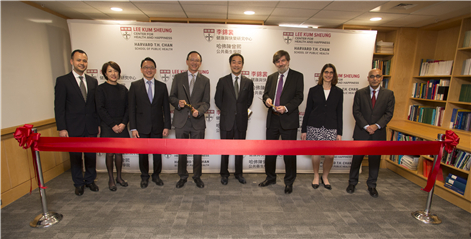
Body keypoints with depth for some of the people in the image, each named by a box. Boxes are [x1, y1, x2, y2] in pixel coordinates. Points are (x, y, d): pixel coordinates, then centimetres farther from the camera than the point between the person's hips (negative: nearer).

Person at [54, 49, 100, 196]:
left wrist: (99, 123, 6)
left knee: (91, 155, 11)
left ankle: (90, 180, 28)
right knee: (75, 157, 9)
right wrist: (61, 128, -9)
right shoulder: (62, 81, -2)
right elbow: (59, 107, -5)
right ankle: (79, 184, 26)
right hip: (73, 128, -3)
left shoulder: (93, 81, 9)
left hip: (91, 127, 3)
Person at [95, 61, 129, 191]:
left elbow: (127, 108, 5)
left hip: (121, 126, 3)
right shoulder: (101, 88, -4)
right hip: (107, 127, -3)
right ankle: (111, 179, 20)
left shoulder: (123, 89, 7)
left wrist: (123, 123, -8)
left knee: (119, 153, 11)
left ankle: (119, 177, 26)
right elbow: (100, 109, -9)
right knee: (110, 154, 4)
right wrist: (113, 125, -13)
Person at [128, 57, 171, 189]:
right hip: (141, 127, 0)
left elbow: (166, 107, 4)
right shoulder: (135, 85, 2)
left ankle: (156, 175, 30)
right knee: (143, 154, 11)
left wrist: (166, 126, -2)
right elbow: (132, 108, 0)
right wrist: (133, 128, -6)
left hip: (157, 127, 1)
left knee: (157, 153, 10)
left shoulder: (162, 86, 5)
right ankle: (144, 177, 30)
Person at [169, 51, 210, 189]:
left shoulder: (205, 80, 7)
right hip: (181, 121, 1)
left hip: (197, 121, 0)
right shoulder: (178, 78, 7)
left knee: (197, 151, 9)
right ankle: (183, 176, 30)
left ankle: (197, 176, 28)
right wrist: (178, 102, -15)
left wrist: (198, 111, -17)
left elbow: (206, 102, 2)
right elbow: (172, 97, 7)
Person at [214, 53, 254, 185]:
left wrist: (242, 111, 7)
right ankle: (224, 174, 25)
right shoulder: (223, 81, 0)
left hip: (241, 121, 1)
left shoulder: (248, 82, 4)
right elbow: (218, 100, 6)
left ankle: (239, 173, 28)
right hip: (226, 120, -1)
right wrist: (227, 111, 5)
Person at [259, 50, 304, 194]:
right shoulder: (271, 77, 14)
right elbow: (265, 94, 16)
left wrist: (286, 108, -21)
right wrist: (267, 99, -8)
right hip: (272, 119, 5)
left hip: (289, 119, -4)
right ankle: (270, 177, 32)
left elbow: (299, 97, -6)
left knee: (289, 152, 3)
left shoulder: (297, 76, 1)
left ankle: (289, 182, 21)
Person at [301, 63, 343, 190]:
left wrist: (339, 132, 3)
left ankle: (325, 177, 25)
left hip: (331, 128, 1)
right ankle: (316, 177, 28)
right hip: (314, 127, -1)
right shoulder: (313, 90, 4)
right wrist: (303, 130, 1)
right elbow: (307, 111, 4)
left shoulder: (338, 92, 7)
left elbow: (339, 113, 7)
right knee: (316, 153, 4)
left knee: (330, 155, -2)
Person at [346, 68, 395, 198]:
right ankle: (352, 182, 22)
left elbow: (389, 113, -2)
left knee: (375, 160, 10)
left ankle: (372, 185, 27)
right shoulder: (360, 93, 1)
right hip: (361, 132, -1)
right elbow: (356, 112, -4)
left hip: (378, 133, 1)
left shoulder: (388, 94, 3)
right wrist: (366, 126, -14)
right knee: (357, 158, 6)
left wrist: (377, 126, -16)